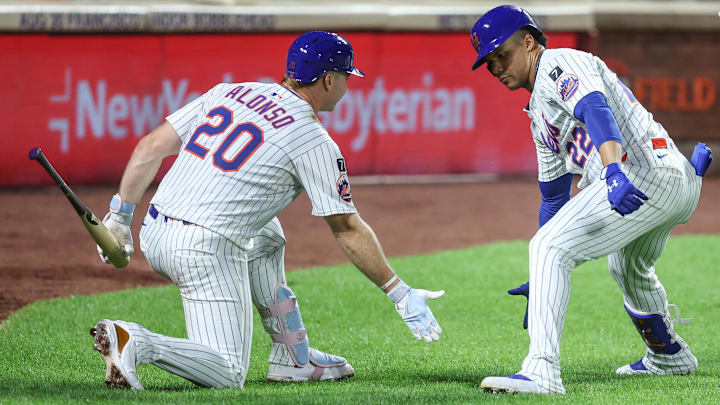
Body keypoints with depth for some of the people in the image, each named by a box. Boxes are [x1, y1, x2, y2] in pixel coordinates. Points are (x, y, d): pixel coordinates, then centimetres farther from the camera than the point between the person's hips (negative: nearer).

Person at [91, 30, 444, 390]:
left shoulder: (229, 92, 14)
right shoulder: (313, 141, -2)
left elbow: (150, 148, 11)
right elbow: (348, 229, -1)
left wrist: (120, 214, 17)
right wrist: (400, 294, 5)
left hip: (153, 236, 8)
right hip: (208, 250, -8)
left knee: (265, 237, 32)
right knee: (228, 374, -5)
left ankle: (292, 357, 27)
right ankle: (138, 345, -26)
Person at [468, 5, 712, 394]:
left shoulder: (560, 63, -2)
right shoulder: (539, 115, 28)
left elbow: (596, 111, -23)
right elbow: (554, 196, 32)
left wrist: (615, 171, -41)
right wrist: (542, 283, 30)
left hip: (643, 170, -11)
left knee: (549, 246, -18)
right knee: (628, 267, 35)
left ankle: (542, 372, -27)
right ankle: (668, 356, 54)